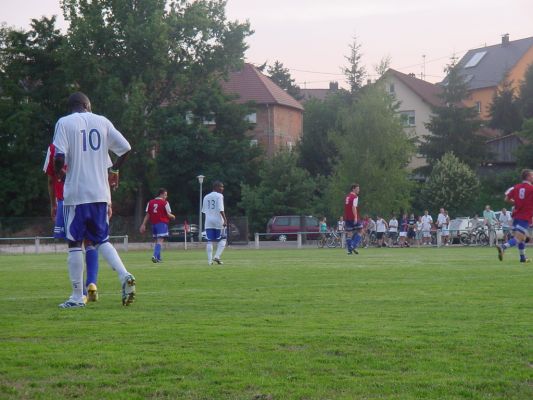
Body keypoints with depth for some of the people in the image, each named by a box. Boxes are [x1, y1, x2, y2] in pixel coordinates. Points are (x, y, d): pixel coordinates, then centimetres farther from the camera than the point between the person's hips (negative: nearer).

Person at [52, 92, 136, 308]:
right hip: (100, 192, 4)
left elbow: (59, 157, -14)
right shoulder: (102, 121, 8)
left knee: (75, 243, 4)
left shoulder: (64, 123, -3)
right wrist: (114, 169, 22)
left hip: (76, 194, -4)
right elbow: (125, 148, 6)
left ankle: (77, 296, 5)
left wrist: (59, 173, 7)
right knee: (101, 240, 16)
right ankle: (124, 276, -7)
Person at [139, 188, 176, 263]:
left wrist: (143, 225, 7)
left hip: (153, 223, 6)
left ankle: (158, 257, 14)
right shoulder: (165, 203, -5)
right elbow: (168, 215, -4)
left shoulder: (150, 202, 9)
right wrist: (173, 217, 17)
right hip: (162, 223, -6)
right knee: (160, 240, -10)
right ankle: (155, 256, -25)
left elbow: (147, 215, 7)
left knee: (156, 240, 14)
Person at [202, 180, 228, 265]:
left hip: (208, 221, 5)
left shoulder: (206, 197, 13)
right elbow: (221, 209, -15)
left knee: (209, 241, 4)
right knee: (222, 239, 6)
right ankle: (217, 256, -9)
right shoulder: (219, 196, -6)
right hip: (218, 220, -5)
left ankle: (209, 260, -1)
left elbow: (204, 210, 15)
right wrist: (225, 220, -17)